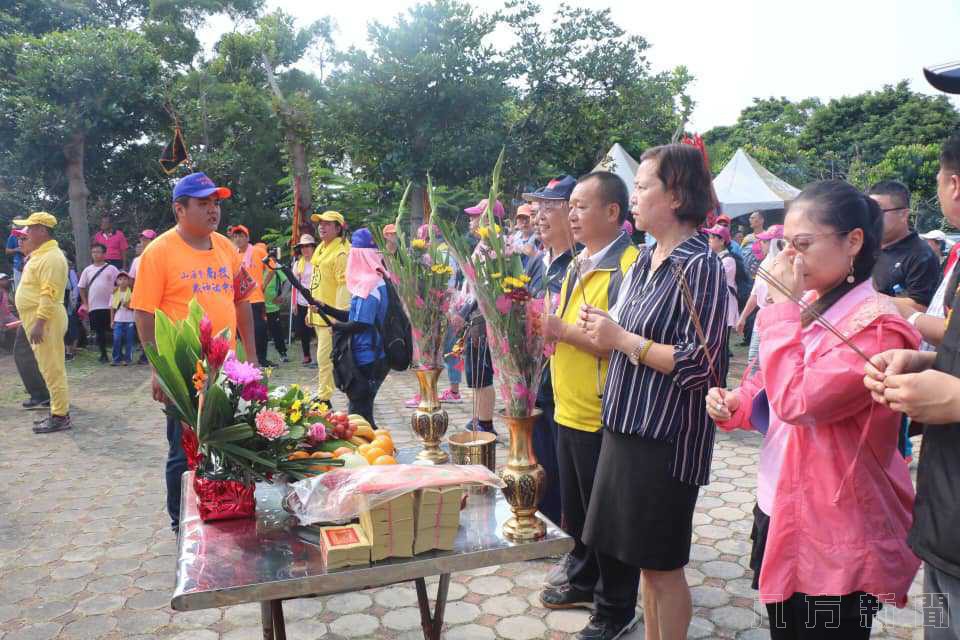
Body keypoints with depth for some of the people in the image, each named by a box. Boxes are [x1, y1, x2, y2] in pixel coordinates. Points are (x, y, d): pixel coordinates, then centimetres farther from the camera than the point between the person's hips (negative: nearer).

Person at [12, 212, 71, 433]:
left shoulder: (51, 257, -16)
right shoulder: (40, 255, 18)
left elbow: (50, 294, -24)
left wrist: (39, 322, -28)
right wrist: (31, 321, 24)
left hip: (45, 319, -11)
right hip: (38, 318, 11)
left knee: (52, 369, -7)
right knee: (49, 368, 13)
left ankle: (60, 416, -3)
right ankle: (59, 411, 20)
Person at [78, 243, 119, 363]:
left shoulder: (111, 269, 1)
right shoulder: (87, 270, 8)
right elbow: (82, 287, 12)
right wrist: (85, 304, 7)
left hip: (109, 305, -2)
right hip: (94, 307, 3)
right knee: (99, 331, 6)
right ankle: (103, 354, 15)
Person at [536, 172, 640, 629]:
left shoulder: (627, 267, -18)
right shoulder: (579, 264, 11)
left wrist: (563, 330, -21)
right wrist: (549, 326, 0)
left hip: (601, 418, -8)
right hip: (569, 410, 8)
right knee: (575, 508, 22)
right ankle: (582, 580, 42)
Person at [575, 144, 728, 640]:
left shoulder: (700, 266, -15)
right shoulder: (644, 262, 10)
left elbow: (703, 366, -22)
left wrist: (622, 338, -19)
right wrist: (603, 332, -1)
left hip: (667, 437, -8)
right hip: (625, 427, 8)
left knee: (663, 565, 8)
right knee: (638, 556, 19)